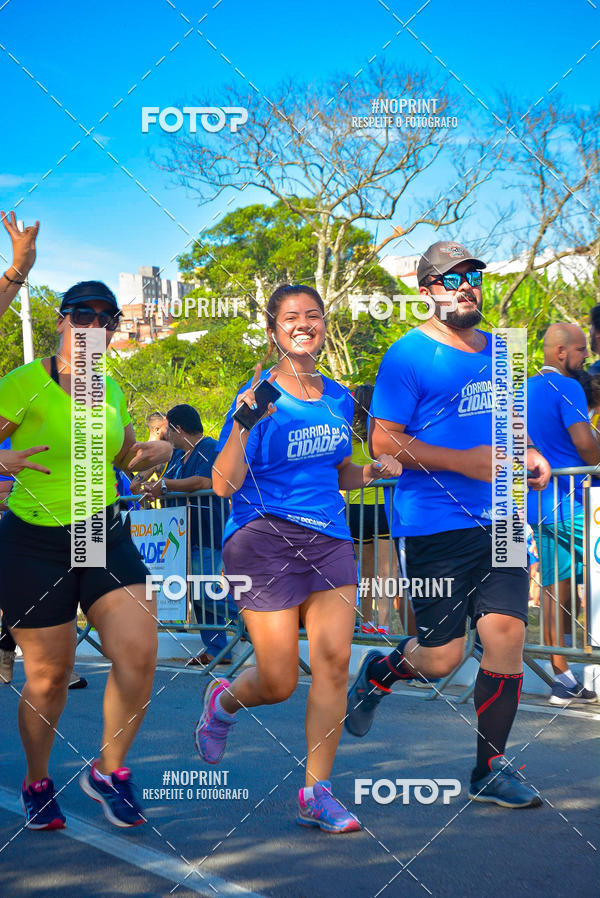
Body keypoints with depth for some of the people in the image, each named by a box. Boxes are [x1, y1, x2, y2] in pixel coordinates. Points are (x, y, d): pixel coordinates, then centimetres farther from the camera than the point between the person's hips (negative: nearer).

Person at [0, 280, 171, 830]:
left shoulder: (111, 390, 9)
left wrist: (156, 452, 5)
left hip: (106, 538, 4)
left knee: (139, 650, -11)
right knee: (49, 674, 3)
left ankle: (109, 769, 11)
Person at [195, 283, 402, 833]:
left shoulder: (339, 398, 11)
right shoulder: (259, 396, -7)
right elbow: (224, 484, -12)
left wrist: (373, 471, 4)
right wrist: (242, 423, -25)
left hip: (329, 538, 5)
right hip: (264, 539, -5)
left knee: (334, 662, -8)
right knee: (279, 683, -2)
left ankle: (317, 793, 4)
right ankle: (223, 700, 35)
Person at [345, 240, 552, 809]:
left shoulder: (498, 351, 15)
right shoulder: (408, 355, -6)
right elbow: (383, 442, -11)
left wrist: (529, 454, 8)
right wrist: (464, 461, -18)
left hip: (498, 522, 6)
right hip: (434, 525, -5)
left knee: (506, 639, -3)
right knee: (442, 658, -1)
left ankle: (490, 768, 11)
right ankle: (379, 672, 33)